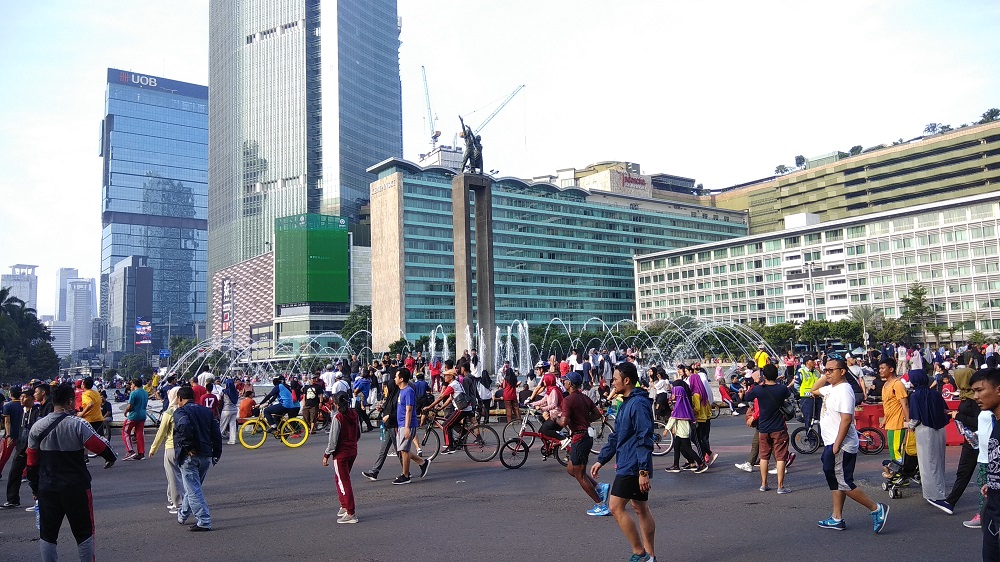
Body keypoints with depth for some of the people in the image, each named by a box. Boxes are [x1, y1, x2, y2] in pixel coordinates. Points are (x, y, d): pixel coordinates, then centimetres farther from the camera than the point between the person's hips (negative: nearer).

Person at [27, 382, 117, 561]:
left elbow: (32, 462, 6)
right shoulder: (78, 424, -14)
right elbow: (101, 446, -12)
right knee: (83, 533, 9)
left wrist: (35, 487, 16)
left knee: (47, 535, 13)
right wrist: (111, 458, 9)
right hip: (76, 488, -3)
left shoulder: (37, 427, 0)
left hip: (47, 490, 3)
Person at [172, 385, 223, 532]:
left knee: (193, 490, -2)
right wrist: (217, 452, 11)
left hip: (189, 457, -7)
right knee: (193, 487, 22)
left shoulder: (180, 412, -4)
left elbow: (184, 426, -27)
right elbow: (216, 433, 8)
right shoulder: (207, 411, 14)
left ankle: (204, 522, -5)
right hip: (206, 456, 7)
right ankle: (182, 515, 38)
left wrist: (188, 447, -19)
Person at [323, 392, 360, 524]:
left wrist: (326, 455, -8)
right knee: (339, 478, 23)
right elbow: (359, 433, 11)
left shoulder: (337, 418, -18)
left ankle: (350, 514, 0)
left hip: (341, 453, -7)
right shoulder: (355, 414, 2)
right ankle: (345, 506, 30)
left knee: (343, 482, -1)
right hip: (353, 451, 7)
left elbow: (333, 439, -17)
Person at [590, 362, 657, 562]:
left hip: (632, 467, -10)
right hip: (628, 465, 10)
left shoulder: (638, 404, -17)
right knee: (641, 509, 13)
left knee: (616, 507, -7)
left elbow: (645, 439, -22)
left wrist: (643, 471, -25)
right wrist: (601, 460, 19)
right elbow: (616, 436, 20)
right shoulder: (626, 403, 15)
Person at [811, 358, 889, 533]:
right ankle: (837, 519, 23)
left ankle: (876, 509, 5)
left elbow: (846, 419, -25)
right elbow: (814, 391, 28)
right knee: (834, 481, 15)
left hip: (841, 447, -10)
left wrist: (837, 445, -25)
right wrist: (823, 377, 12)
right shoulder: (831, 388, 10)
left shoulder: (844, 390, -19)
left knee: (844, 483, -5)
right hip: (831, 445, 10)